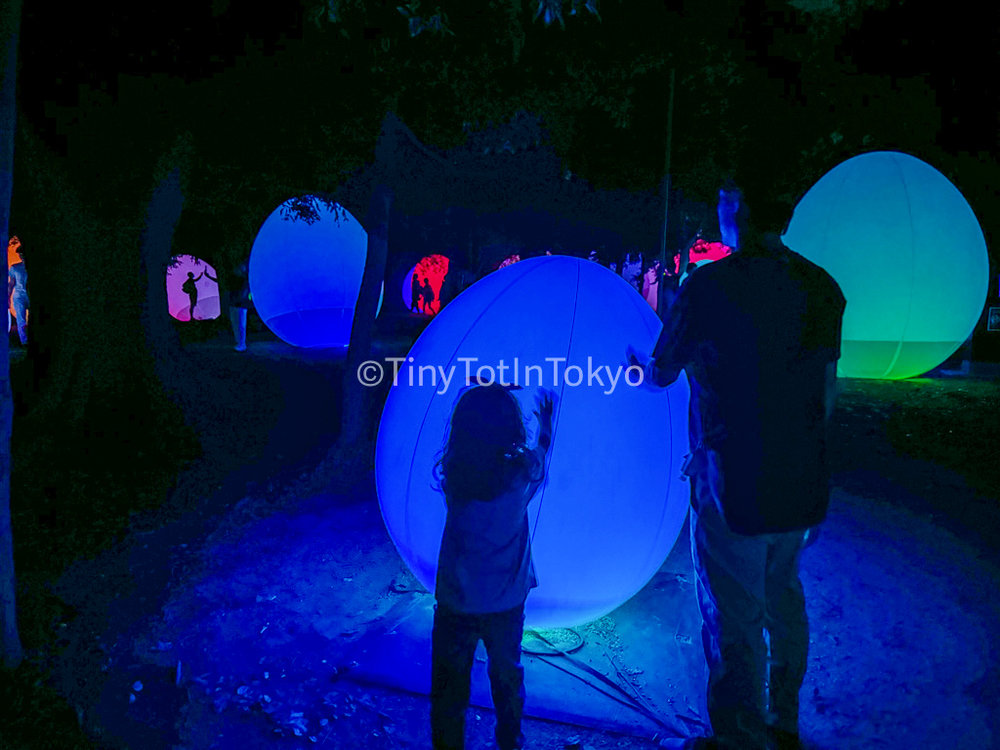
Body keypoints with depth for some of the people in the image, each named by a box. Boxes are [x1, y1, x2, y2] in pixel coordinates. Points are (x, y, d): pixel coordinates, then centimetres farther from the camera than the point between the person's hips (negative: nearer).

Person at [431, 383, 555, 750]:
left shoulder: (451, 472, -17)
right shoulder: (522, 471, -17)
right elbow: (540, 453, 6)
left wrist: (488, 400, 15)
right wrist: (546, 425, 25)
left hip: (454, 604, -1)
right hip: (507, 602, 2)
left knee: (448, 690, 16)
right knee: (507, 678, 25)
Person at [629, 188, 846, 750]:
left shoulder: (709, 287, -16)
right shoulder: (824, 288, 2)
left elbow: (661, 375, -5)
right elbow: (828, 393, 8)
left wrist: (637, 364, 17)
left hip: (735, 490, -6)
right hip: (802, 488, 7)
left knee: (734, 622, 10)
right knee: (784, 604, 24)